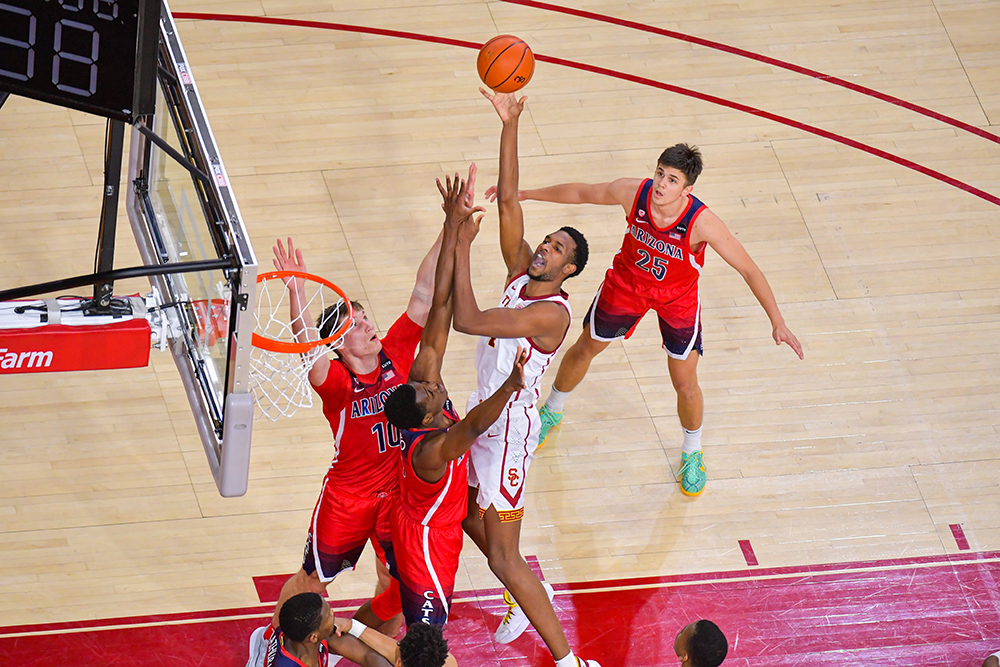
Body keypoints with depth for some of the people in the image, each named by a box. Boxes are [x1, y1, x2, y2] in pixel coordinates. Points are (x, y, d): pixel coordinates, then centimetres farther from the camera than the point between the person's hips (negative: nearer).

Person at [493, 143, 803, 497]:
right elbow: (581, 193, -11)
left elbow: (749, 270, -27)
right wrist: (524, 194, -2)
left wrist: (777, 322, -26)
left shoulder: (702, 222, -38)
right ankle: (551, 412, 49)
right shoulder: (633, 192, -31)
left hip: (677, 298, -2)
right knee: (585, 348, 20)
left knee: (685, 385, 2)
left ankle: (692, 452, 34)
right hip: (628, 282, 2)